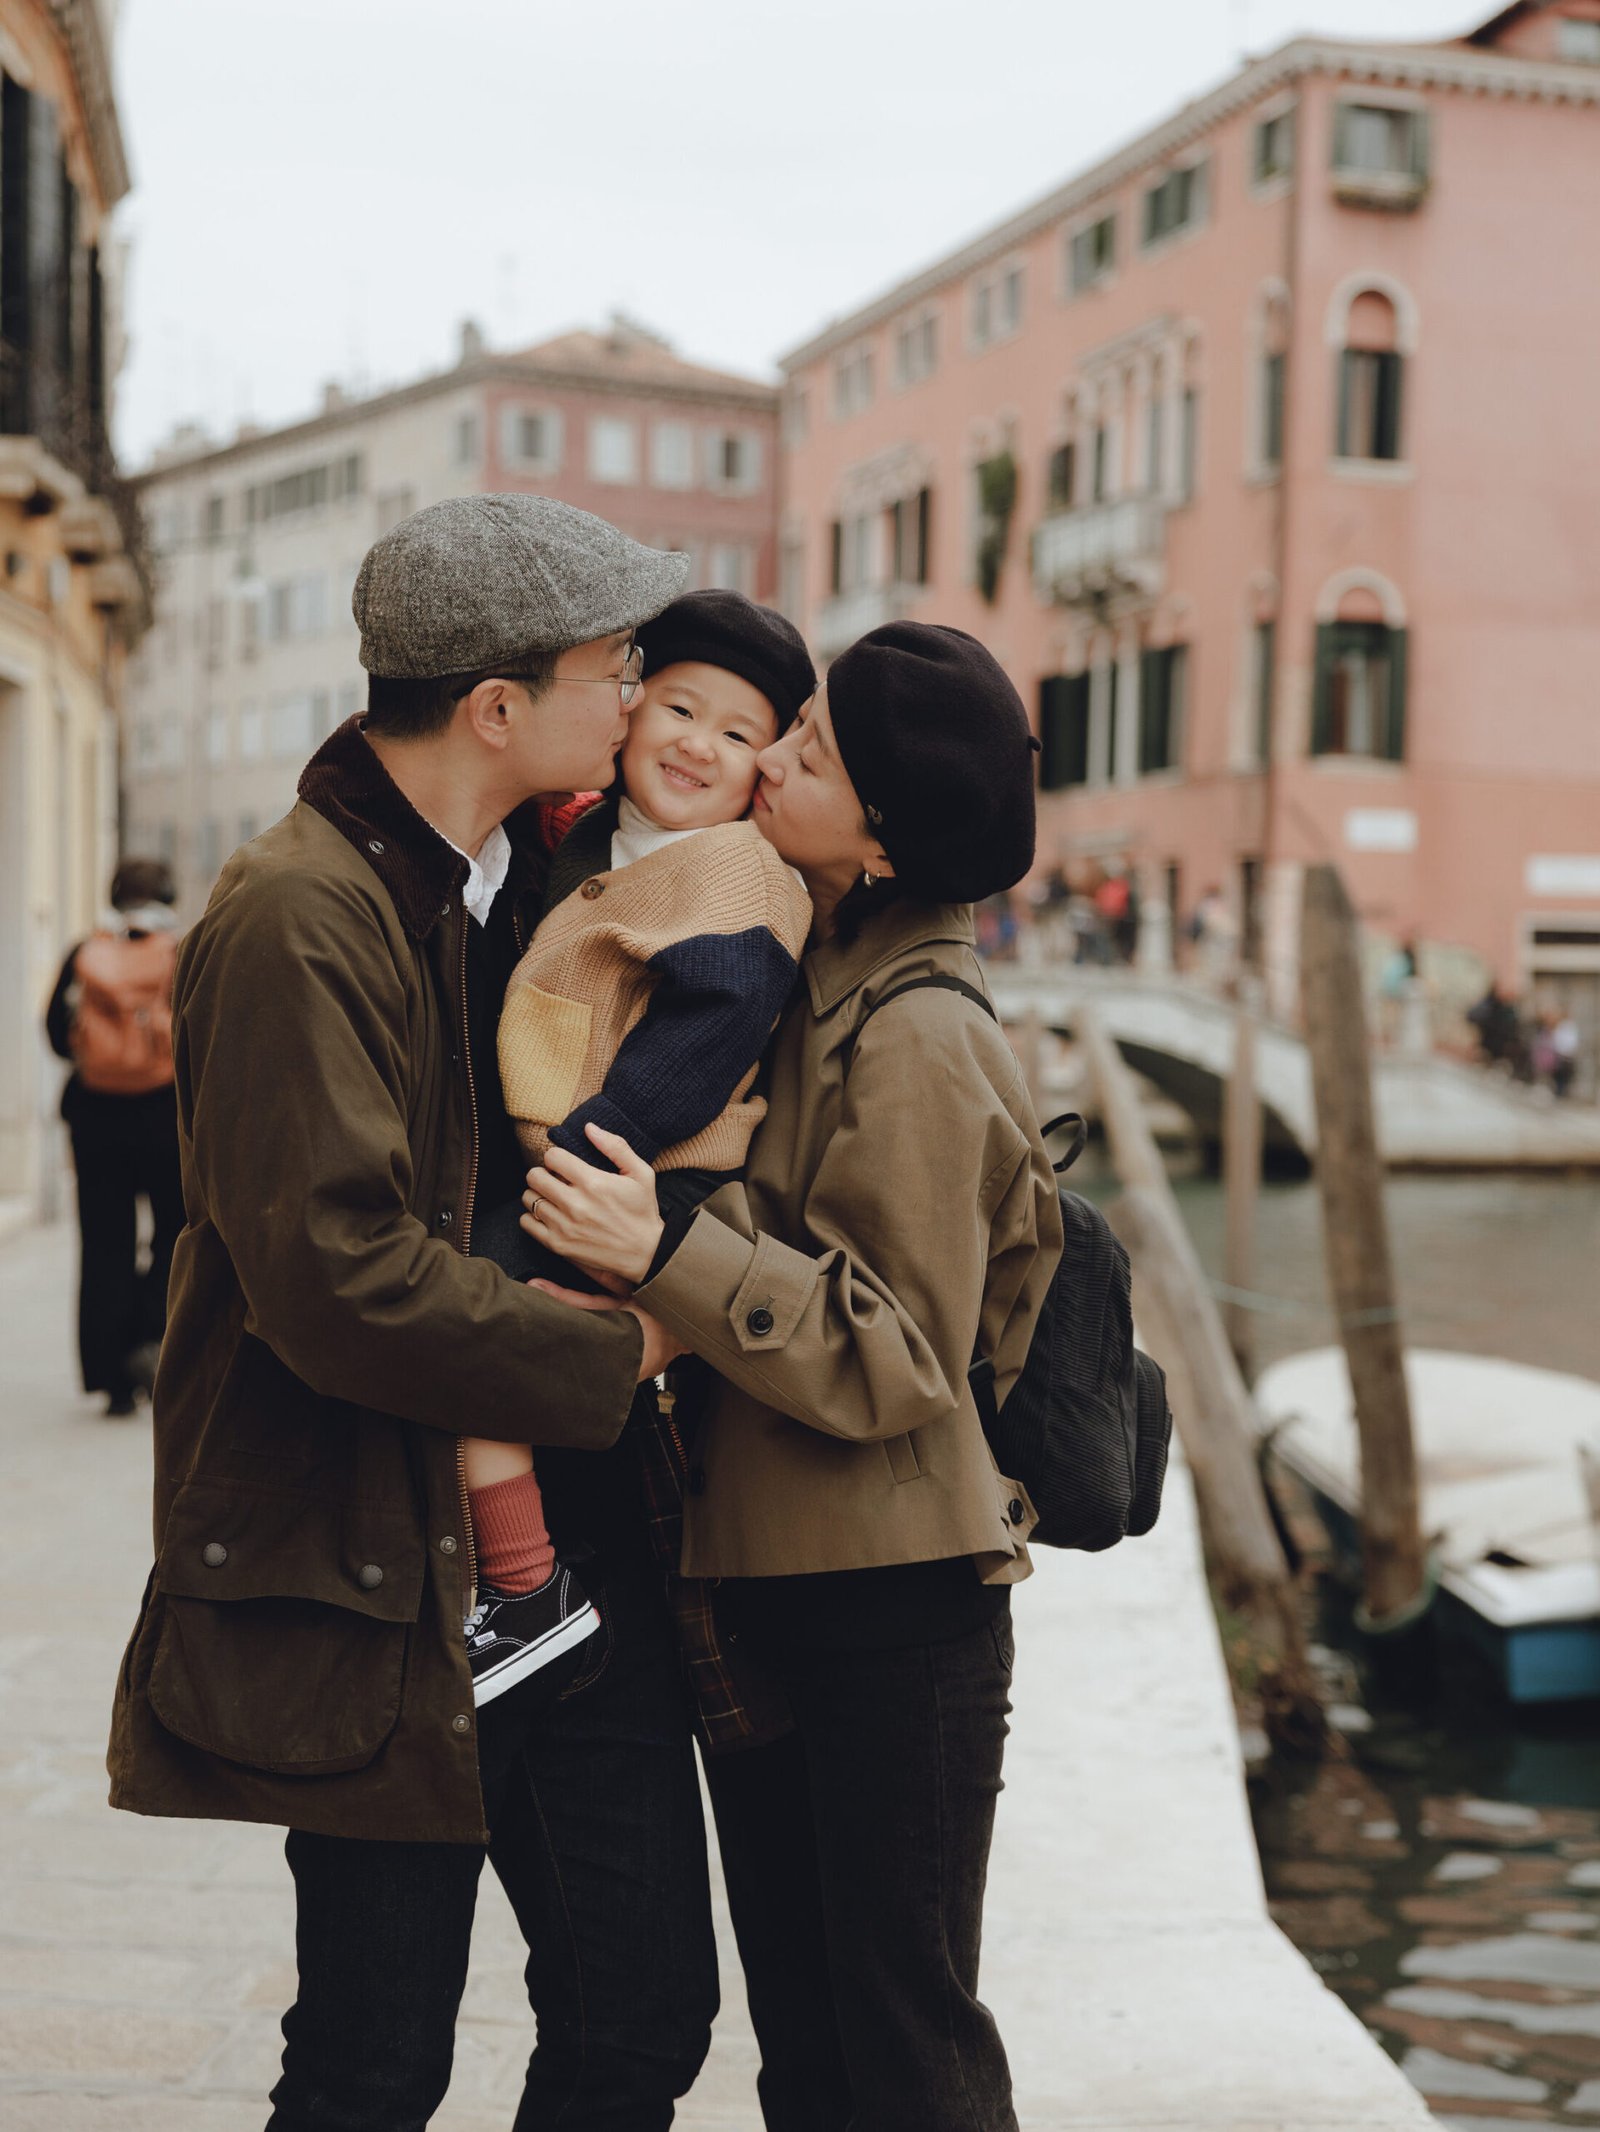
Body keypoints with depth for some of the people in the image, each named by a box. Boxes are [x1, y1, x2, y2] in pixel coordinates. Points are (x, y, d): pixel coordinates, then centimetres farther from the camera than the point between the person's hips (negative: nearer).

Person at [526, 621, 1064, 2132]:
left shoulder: (919, 1041, -18)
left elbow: (895, 1358, -20)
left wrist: (667, 1252, -28)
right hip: (760, 1583, 9)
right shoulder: (808, 986, 10)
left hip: (893, 1611, -9)